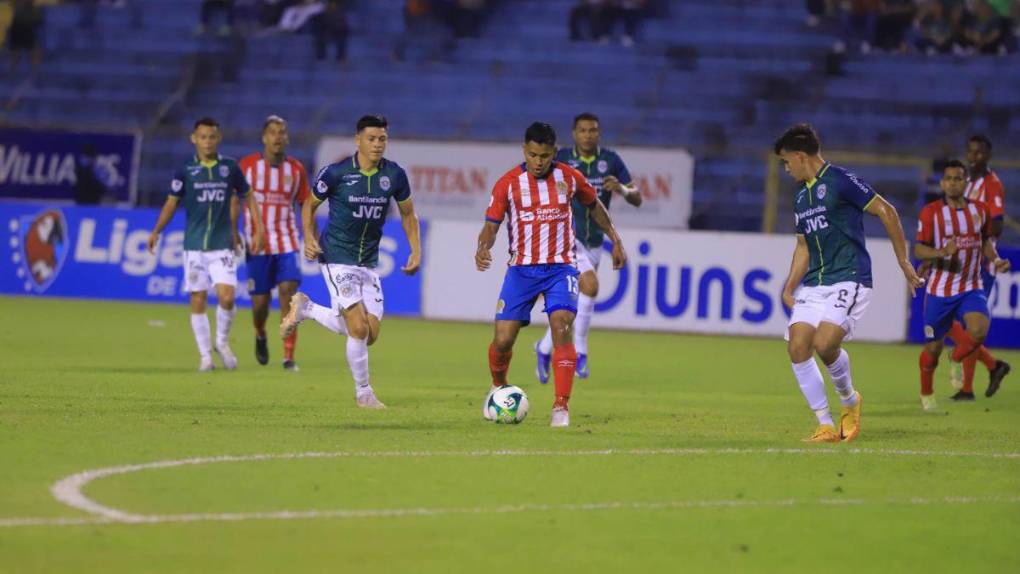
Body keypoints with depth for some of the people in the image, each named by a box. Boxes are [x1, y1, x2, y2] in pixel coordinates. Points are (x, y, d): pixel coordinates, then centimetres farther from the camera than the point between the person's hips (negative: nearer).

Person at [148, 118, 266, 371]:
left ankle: (222, 342, 13)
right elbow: (172, 202, 2)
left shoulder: (230, 167, 2)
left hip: (222, 244, 0)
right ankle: (205, 355, 13)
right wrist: (156, 231, -10)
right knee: (198, 300, 2)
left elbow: (247, 197, 12)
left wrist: (259, 229, 6)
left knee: (226, 297, -13)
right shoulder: (186, 170, -1)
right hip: (194, 244, 0)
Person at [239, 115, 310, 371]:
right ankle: (260, 336, 37)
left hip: (287, 242, 1)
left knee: (288, 295, -14)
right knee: (260, 301, 3)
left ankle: (288, 357, -11)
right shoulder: (247, 165, -2)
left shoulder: (296, 169, 4)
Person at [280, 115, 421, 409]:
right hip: (337, 258, -5)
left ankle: (306, 308, 24)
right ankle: (363, 393, 4)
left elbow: (408, 214, 13)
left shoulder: (394, 175, -1)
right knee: (359, 328, -15)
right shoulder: (336, 172, -12)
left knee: (370, 334, 3)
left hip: (368, 262, 5)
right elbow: (310, 205, 3)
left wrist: (416, 251, 2)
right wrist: (310, 239, -13)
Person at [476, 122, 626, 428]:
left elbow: (594, 205, 19)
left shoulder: (569, 177, 0)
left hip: (560, 267, 0)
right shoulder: (508, 183, -5)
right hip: (521, 269, 0)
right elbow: (491, 224, -6)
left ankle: (561, 407, -19)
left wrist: (615, 239, 18)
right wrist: (483, 249, -26)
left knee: (562, 328, -22)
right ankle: (498, 388, 28)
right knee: (503, 339, -5)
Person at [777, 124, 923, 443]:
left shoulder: (840, 182, -7)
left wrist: (903, 262, -5)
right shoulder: (801, 197, 18)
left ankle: (849, 400, 6)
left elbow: (886, 212, -6)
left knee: (824, 343, -24)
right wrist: (790, 287, 14)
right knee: (797, 347, -9)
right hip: (813, 284, 8)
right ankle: (826, 426, -2)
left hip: (848, 281, -8)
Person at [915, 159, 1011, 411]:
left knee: (979, 330, -25)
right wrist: (942, 252, -28)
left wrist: (995, 260, -1)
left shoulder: (980, 210, 3)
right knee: (933, 347, 6)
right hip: (939, 290, -2)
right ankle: (926, 394, 32)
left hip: (971, 289, 2)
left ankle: (957, 361, 7)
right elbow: (919, 250, -9)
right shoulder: (931, 212, -6)